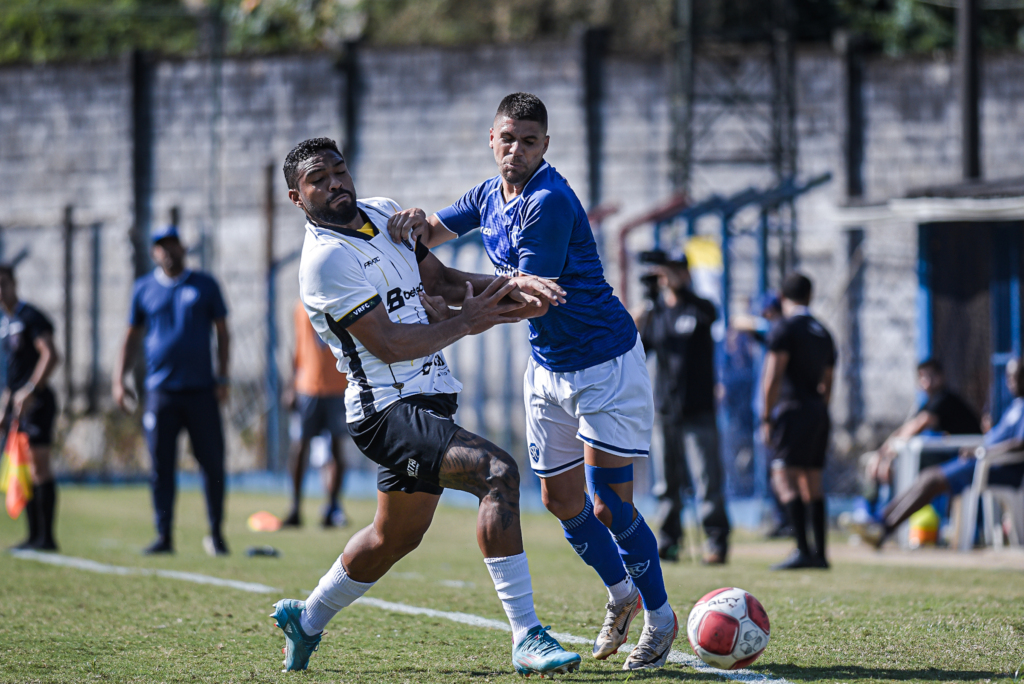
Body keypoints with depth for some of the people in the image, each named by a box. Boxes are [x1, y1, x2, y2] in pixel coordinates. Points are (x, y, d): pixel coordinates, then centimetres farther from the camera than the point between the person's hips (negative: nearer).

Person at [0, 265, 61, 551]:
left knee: (39, 464, -11)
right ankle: (34, 536, 11)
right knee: (23, 470, 7)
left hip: (37, 400, -9)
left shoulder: (31, 317, -8)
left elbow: (51, 356, -18)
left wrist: (29, 390, -23)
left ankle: (46, 536, -10)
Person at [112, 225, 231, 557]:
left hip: (201, 390, -1)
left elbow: (222, 332, 9)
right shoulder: (144, 289, 9)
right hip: (161, 390, 1)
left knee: (212, 463, -2)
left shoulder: (204, 285, 6)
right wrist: (119, 380, 6)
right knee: (161, 466, -1)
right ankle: (164, 536, 4)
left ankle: (216, 533, 9)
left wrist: (222, 378, 0)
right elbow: (131, 337, 15)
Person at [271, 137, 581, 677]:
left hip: (428, 401, 10)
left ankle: (306, 620, 44)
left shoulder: (383, 213, 11)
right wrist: (467, 323, -12)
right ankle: (526, 639, -27)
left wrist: (501, 290, -2)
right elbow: (389, 345, -19)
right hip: (389, 409, -9)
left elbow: (438, 279, 17)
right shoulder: (326, 258, -16)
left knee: (395, 536, 23)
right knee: (498, 472, -26)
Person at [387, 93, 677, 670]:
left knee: (608, 504, -12)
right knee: (561, 499, 10)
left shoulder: (550, 201, -22)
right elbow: (437, 231, 16)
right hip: (549, 367, 8)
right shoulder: (490, 195, 5)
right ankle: (620, 595, 33)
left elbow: (528, 292, -24)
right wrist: (415, 221, -7)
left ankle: (660, 617, 6)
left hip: (607, 362, -8)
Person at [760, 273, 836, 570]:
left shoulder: (784, 330, -6)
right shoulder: (824, 333, 17)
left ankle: (803, 551, -23)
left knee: (785, 478, -12)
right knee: (813, 484, 11)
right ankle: (820, 554, 10)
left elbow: (772, 379, -13)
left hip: (793, 411, -8)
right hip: (819, 412, 8)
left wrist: (767, 418, -9)